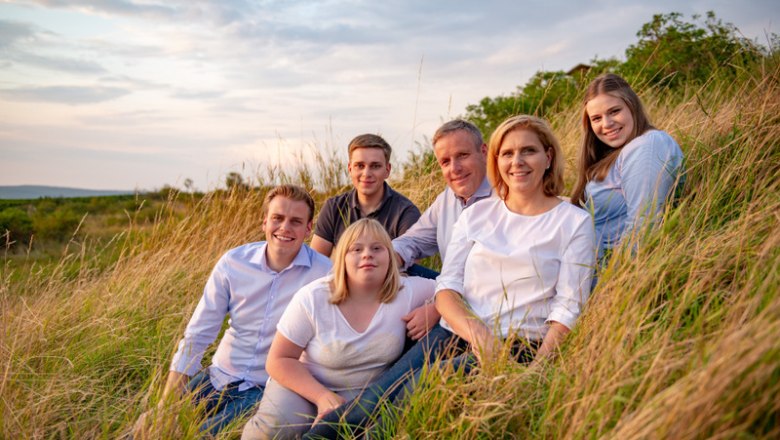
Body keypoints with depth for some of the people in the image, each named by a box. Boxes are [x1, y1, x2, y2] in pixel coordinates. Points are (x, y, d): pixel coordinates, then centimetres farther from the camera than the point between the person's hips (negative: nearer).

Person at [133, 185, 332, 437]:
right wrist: (164, 406, -6)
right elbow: (197, 335, -3)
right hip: (217, 378, 4)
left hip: (266, 389, -3)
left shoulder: (324, 274, -14)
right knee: (148, 429, -6)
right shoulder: (233, 262, -4)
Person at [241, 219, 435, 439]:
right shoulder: (313, 298, -17)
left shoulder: (408, 292, -14)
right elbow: (279, 360, -12)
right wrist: (322, 396, -25)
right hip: (303, 384, -1)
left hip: (363, 394, 2)